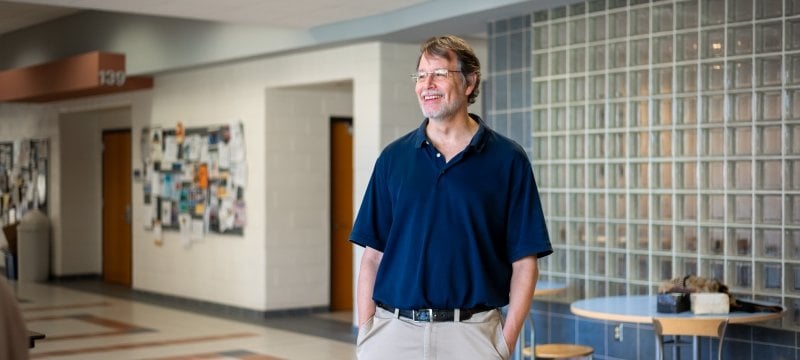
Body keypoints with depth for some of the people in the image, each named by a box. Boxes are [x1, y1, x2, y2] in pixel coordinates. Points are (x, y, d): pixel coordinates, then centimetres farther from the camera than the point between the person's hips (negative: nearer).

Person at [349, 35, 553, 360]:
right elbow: (373, 256, 7)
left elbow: (524, 261, -1)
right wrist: (365, 333, -1)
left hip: (471, 333, -2)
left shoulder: (507, 160, 0)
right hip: (393, 331, 2)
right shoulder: (393, 158, 7)